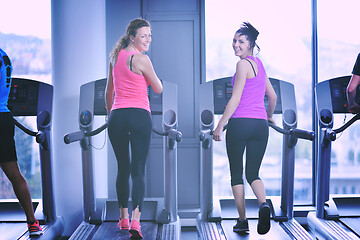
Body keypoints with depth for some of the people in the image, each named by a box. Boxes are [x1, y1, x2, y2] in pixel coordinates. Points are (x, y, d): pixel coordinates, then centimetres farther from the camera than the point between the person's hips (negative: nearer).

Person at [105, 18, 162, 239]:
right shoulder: (141, 59, -6)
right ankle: (135, 221, -17)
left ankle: (124, 218, 26)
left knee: (123, 168, 17)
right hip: (139, 115, -5)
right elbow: (159, 89, 4)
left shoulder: (115, 57, 13)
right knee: (138, 170, -5)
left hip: (117, 116, 5)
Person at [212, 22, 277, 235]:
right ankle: (263, 204, -17)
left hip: (240, 122, -7)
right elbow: (272, 95, 27)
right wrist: (269, 116, 43)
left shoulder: (243, 64, -6)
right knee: (253, 173, 11)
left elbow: (235, 99, -12)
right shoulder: (259, 64, 18)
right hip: (260, 124, 7)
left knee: (236, 174, 7)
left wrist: (220, 125, -9)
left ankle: (242, 221, 10)